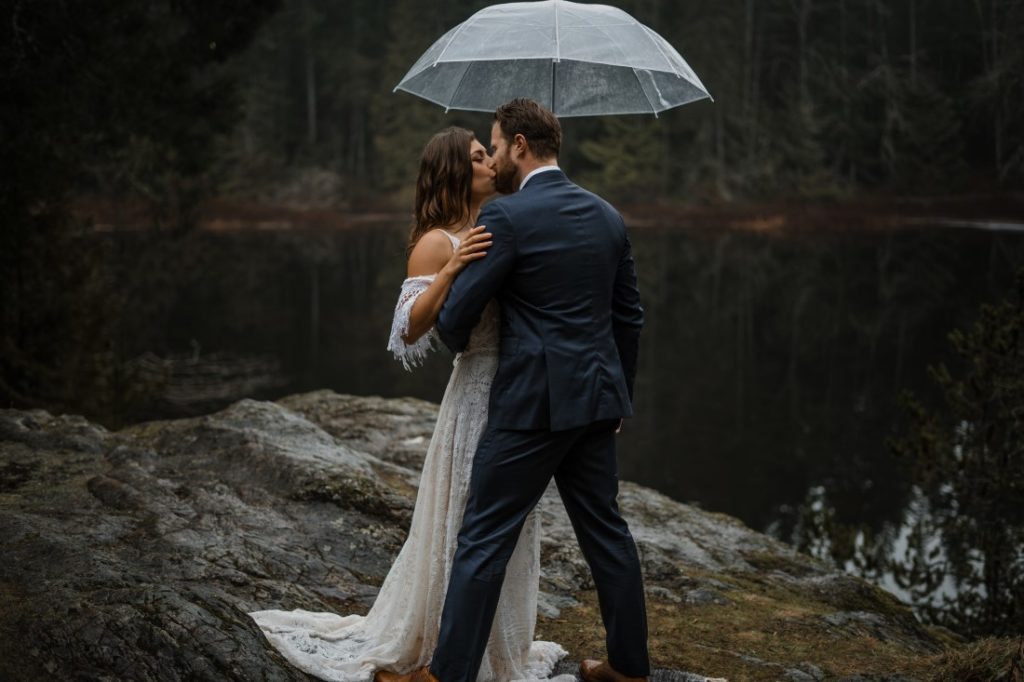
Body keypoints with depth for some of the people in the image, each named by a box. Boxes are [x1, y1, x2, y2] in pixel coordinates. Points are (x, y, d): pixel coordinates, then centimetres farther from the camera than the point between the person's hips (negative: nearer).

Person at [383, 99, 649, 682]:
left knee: (485, 540, 1)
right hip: (596, 398, 7)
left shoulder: (507, 217, -12)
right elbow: (630, 316, 14)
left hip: (533, 403, -7)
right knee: (606, 529, 16)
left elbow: (455, 318, -12)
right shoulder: (607, 215, 9)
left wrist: (459, 342, 12)